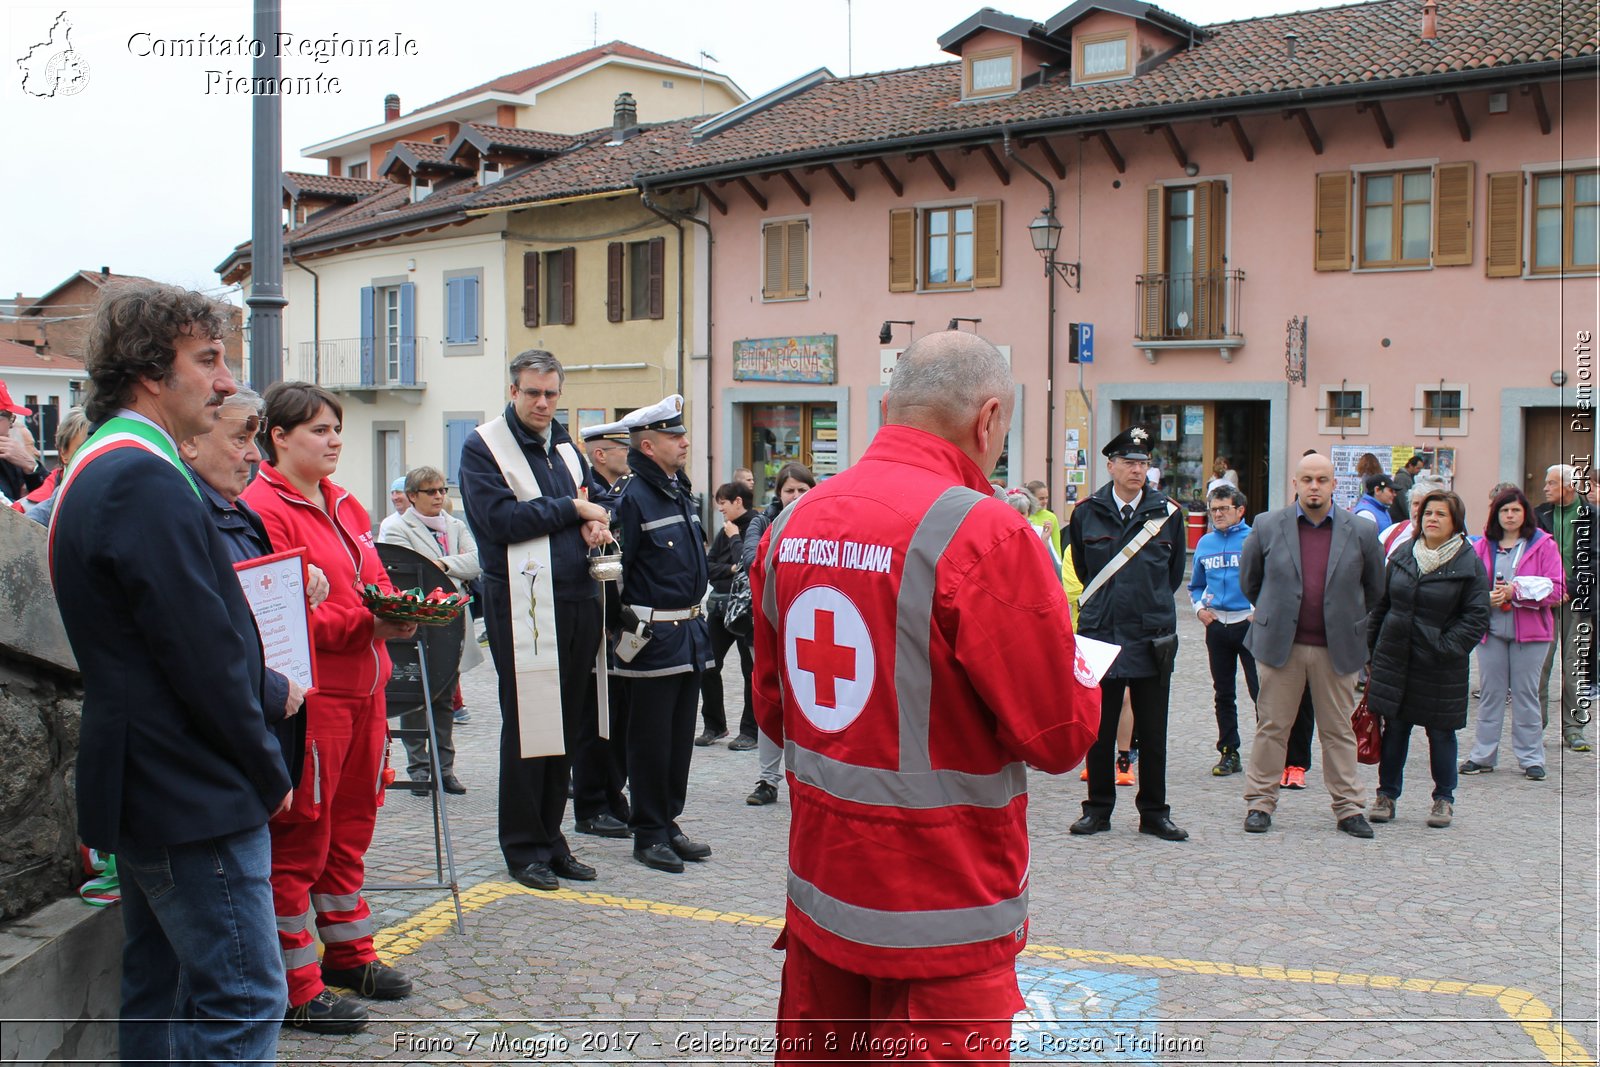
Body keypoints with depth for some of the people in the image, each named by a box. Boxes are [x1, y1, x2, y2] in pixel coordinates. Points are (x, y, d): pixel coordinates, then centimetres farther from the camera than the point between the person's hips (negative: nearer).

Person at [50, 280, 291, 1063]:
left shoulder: (99, 468, 15)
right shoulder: (146, 480, -19)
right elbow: (203, 653, -21)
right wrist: (269, 777, -10)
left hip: (141, 789, 11)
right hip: (195, 794, -11)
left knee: (160, 992, 17)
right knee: (242, 1000, -6)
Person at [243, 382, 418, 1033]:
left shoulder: (344, 506, 16)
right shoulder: (264, 509, -12)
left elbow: (374, 579, 22)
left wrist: (401, 610, 1)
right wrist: (365, 623, -22)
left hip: (362, 687, 9)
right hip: (309, 694, -9)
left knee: (351, 825, 18)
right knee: (301, 837, 0)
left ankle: (349, 953, 32)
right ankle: (295, 987, 9)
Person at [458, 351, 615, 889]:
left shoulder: (564, 446, 17)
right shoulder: (484, 447, -4)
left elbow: (589, 505, 26)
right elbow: (499, 518, -16)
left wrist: (594, 526, 1)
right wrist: (571, 509, -10)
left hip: (577, 601, 7)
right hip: (523, 606, -6)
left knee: (568, 724, 10)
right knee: (526, 727, -1)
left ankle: (551, 838, 21)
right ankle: (524, 848, 10)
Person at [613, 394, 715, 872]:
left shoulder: (682, 491, 14)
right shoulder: (633, 497, -13)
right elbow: (616, 568, -17)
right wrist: (631, 623, -14)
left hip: (690, 633, 8)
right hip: (653, 636, -8)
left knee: (681, 737, 14)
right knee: (651, 739, 1)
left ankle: (669, 823, 25)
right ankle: (649, 834, 11)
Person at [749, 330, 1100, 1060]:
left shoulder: (793, 525, 2)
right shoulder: (984, 533, -18)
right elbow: (1062, 735, -14)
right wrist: (1074, 675, 6)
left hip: (820, 888, 7)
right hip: (942, 914, -6)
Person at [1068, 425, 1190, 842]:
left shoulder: (1168, 513, 2)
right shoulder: (1087, 513, 3)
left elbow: (1175, 571, 15)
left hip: (1152, 637, 0)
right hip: (1101, 633, 0)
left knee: (1153, 733, 6)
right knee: (1099, 730, 6)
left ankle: (1154, 812, 17)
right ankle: (1098, 809, 17)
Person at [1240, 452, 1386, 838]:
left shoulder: (1361, 532, 2)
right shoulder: (1268, 526, 1)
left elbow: (1374, 588, 15)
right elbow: (1249, 580, 13)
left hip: (1337, 647, 1)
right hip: (1279, 645, 0)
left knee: (1339, 731, 8)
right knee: (1271, 727, 5)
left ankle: (1348, 808, 17)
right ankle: (1260, 803, 14)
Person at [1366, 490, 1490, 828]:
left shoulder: (1469, 563, -5)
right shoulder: (1403, 557, 7)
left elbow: (1477, 618, -7)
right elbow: (1382, 605, 13)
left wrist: (1445, 648, -16)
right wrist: (1374, 647, 9)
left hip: (1440, 667, -3)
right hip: (1395, 660, 3)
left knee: (1441, 733, 7)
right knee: (1394, 728, 8)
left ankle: (1444, 799, 21)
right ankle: (1387, 794, 19)